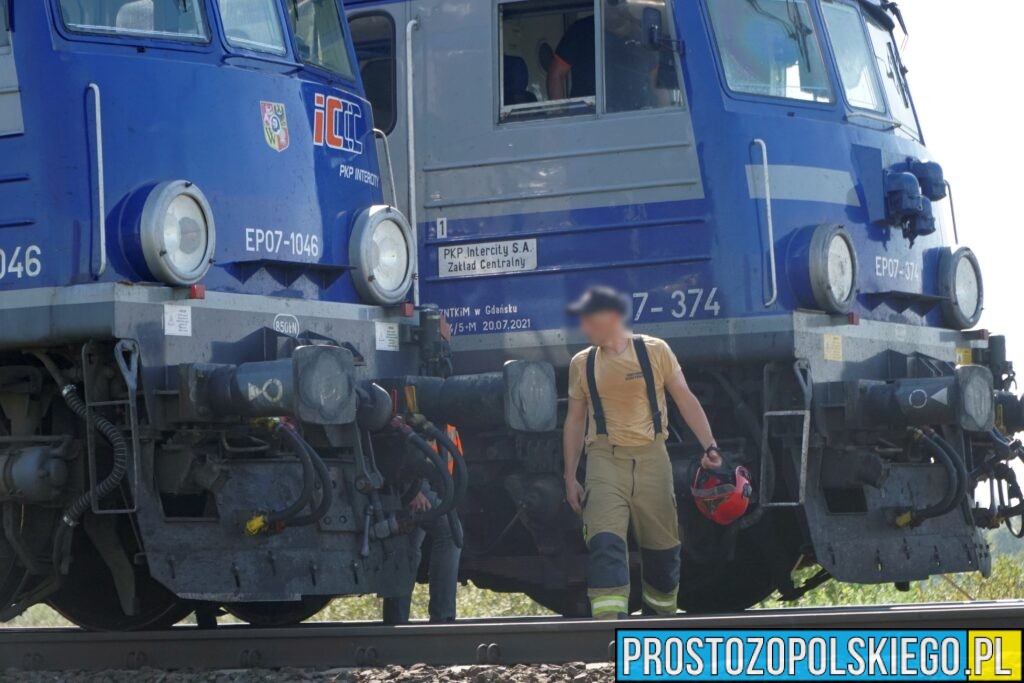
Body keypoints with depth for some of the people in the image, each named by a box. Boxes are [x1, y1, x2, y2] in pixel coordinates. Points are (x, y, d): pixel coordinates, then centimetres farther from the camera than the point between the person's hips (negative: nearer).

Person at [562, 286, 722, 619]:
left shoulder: (655, 351, 2)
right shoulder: (582, 364, 9)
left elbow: (686, 400, 3)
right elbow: (575, 420, 15)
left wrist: (709, 446, -8)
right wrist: (570, 477, 12)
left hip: (651, 460, 0)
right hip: (605, 462, 0)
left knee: (662, 548, 7)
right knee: (605, 544, -17)